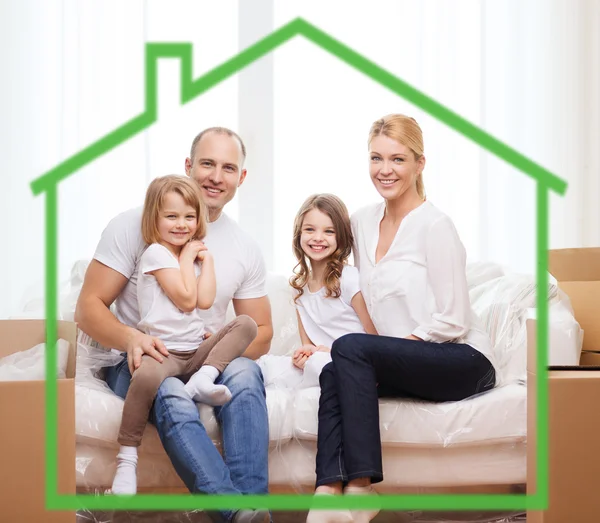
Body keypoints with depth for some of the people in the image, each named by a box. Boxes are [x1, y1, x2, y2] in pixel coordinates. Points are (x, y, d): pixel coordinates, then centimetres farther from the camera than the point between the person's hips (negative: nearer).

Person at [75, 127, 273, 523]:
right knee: (172, 396, -38)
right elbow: (89, 307, -4)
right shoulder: (134, 226, 0)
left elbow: (261, 336, 14)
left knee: (245, 373, -33)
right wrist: (131, 339, -26)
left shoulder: (246, 249, 11)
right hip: (138, 360, -3)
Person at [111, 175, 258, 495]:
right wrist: (187, 258, 1)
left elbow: (204, 301, 4)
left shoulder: (191, 256, 21)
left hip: (196, 352, 7)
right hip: (162, 350, -7)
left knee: (246, 323, -9)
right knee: (147, 376, -40)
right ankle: (126, 460, -30)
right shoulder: (156, 253, -2)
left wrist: (206, 259, 9)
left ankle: (204, 377, -27)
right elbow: (186, 300, -9)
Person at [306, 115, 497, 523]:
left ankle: (361, 488, -26)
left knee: (349, 349, -26)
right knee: (335, 374, -20)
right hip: (407, 363, 7)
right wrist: (374, 358, 4)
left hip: (465, 362, -7)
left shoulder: (434, 226, -12)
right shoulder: (363, 221, 10)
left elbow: (452, 321, -15)